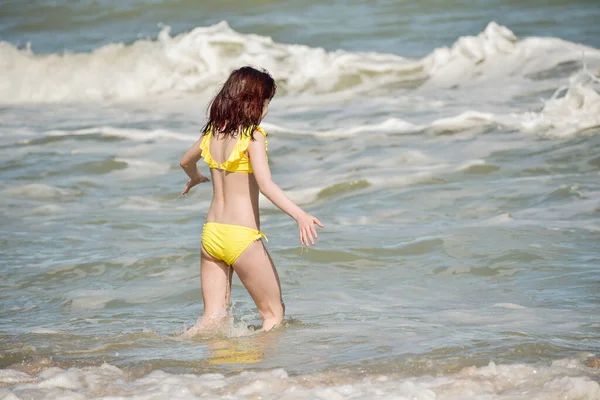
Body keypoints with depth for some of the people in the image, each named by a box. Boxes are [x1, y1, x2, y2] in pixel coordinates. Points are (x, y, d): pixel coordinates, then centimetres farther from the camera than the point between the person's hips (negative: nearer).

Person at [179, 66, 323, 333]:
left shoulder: (212, 133, 9)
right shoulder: (253, 137, -11)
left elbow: (186, 161, 29)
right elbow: (265, 184, -25)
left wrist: (195, 178, 51)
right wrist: (300, 215, -33)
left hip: (211, 233, 6)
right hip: (242, 237, -6)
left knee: (213, 318, 9)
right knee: (274, 313, 7)